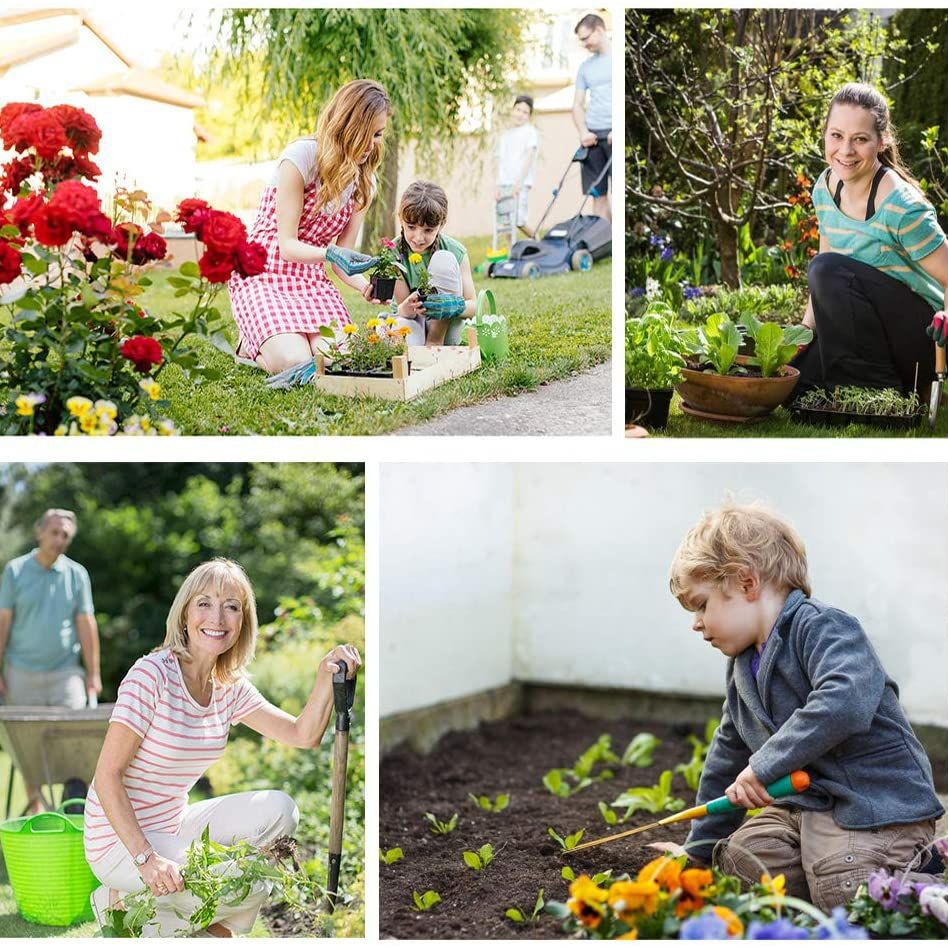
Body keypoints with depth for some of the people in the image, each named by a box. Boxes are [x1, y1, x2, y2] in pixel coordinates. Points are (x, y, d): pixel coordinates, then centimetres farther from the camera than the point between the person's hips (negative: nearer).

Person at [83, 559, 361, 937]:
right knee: (250, 890, -19)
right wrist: (146, 857, -27)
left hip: (173, 825, 8)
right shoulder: (153, 673, -20)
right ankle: (123, 901, -1)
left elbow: (303, 734, 4)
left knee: (278, 810, -5)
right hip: (120, 839, -8)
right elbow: (107, 774, -21)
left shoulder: (230, 687, 3)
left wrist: (326, 678, -14)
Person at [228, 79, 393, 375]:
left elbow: (342, 256, 3)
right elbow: (287, 245, -17)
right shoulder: (301, 156, -16)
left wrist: (366, 287, -18)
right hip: (264, 274, -5)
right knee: (295, 362, -27)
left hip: (311, 280, 5)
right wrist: (330, 253, -36)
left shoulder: (365, 183, 3)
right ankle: (251, 344, 9)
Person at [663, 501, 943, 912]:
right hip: (806, 802, 9)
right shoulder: (741, 668, 14)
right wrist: (698, 854, 24)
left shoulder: (823, 627, -15)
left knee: (841, 894, -26)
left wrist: (764, 766, -32)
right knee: (740, 855, -7)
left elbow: (844, 703, -36)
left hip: (881, 804, -9)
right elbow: (727, 761, 22)